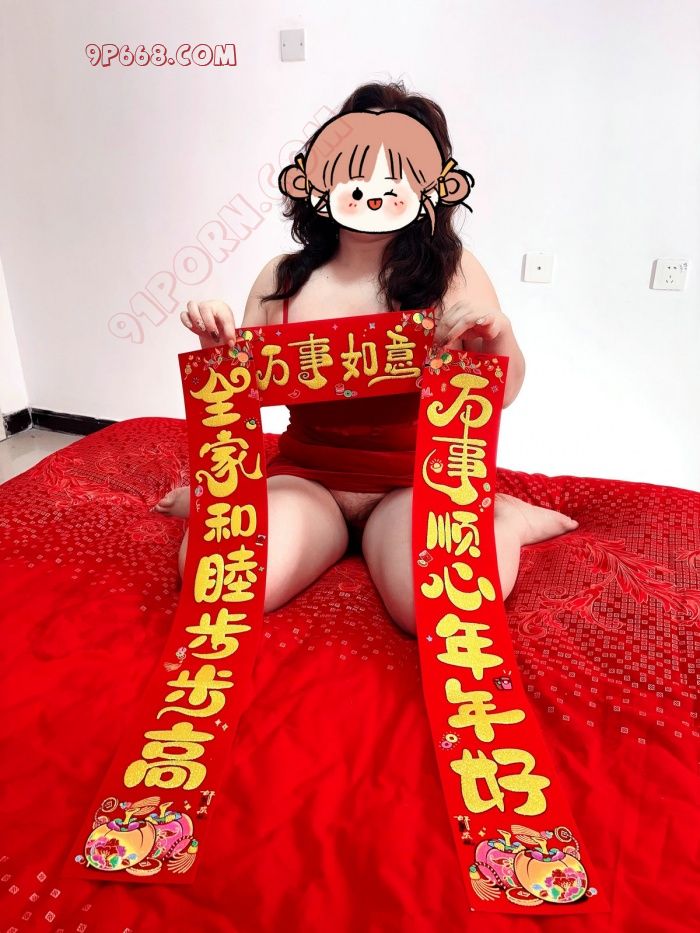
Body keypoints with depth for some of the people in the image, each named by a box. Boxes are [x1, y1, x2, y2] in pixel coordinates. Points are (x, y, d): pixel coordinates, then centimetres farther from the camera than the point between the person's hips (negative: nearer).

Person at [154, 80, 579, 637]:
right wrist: (219, 351, -12)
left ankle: (504, 518, 3)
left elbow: (500, 394, 1)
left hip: (414, 483, -1)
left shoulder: (453, 272, -3)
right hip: (304, 475, 2)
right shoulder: (283, 281, 1)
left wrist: (497, 334, -19)